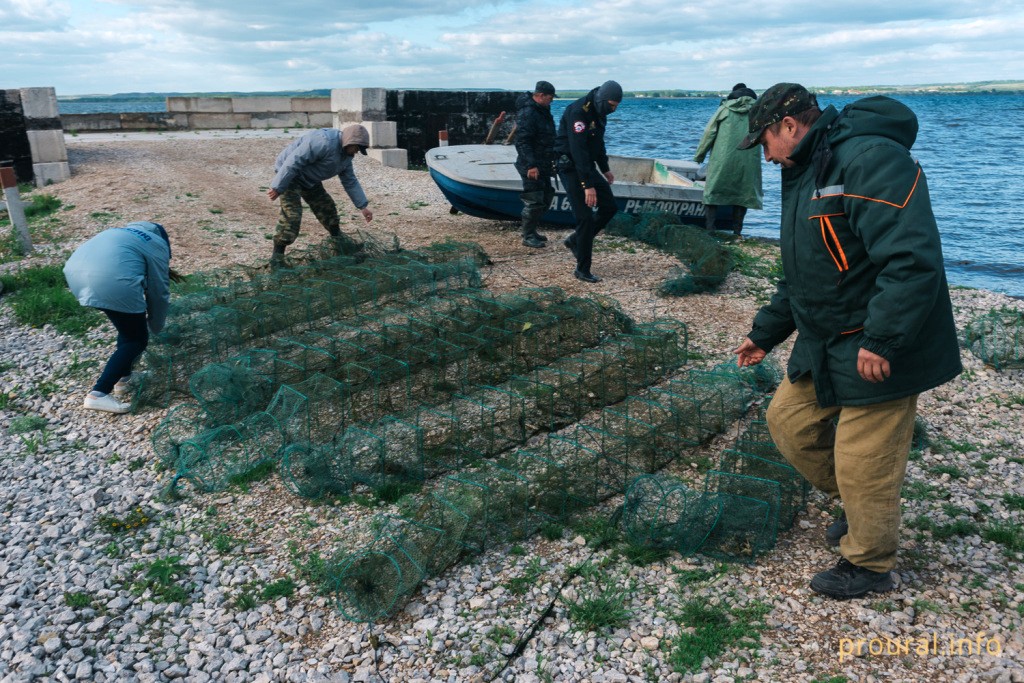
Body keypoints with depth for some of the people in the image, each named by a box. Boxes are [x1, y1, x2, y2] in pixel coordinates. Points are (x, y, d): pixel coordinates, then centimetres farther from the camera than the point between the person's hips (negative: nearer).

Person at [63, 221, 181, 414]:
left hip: (76, 270, 9)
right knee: (136, 340, 7)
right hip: (110, 281, -8)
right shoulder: (158, 246, 16)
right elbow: (159, 293, 18)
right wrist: (156, 327, 32)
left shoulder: (128, 231, 35)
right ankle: (98, 394, -4)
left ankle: (122, 378, 31)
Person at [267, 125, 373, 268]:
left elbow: (350, 181, 12)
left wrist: (363, 206, 7)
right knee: (291, 216, -18)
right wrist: (278, 188, -28)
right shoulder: (324, 142, -30)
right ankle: (277, 258, -11)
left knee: (327, 209, 13)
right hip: (290, 175, -10)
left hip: (309, 180, 10)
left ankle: (341, 245, 29)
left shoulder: (346, 155, 2)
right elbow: (294, 161, -30)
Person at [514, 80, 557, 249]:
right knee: (534, 201, -8)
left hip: (543, 164, 10)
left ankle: (531, 231, 26)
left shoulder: (543, 110, 14)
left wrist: (552, 159, 26)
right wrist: (531, 165, -28)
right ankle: (528, 237, 2)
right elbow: (522, 142, -24)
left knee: (546, 197, 16)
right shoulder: (527, 113, -18)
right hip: (531, 166, -10)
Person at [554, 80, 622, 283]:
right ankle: (582, 270, 1)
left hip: (587, 166, 9)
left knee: (609, 207, 8)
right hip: (571, 168, -9)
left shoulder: (598, 112, 7)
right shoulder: (578, 112, -23)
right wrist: (588, 185, -33)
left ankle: (575, 241, 22)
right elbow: (578, 150, -30)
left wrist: (605, 169, 29)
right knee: (585, 218, -10)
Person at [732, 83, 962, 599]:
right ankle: (857, 505, 37)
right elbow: (799, 276, 20)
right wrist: (764, 334, 21)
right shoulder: (806, 174, 13)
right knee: (789, 420, 16)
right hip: (824, 344, 10)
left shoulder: (870, 160, -21)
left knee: (864, 464, 2)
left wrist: (882, 341, -31)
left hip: (876, 354, -10)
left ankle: (869, 567, 25)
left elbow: (913, 259, -30)